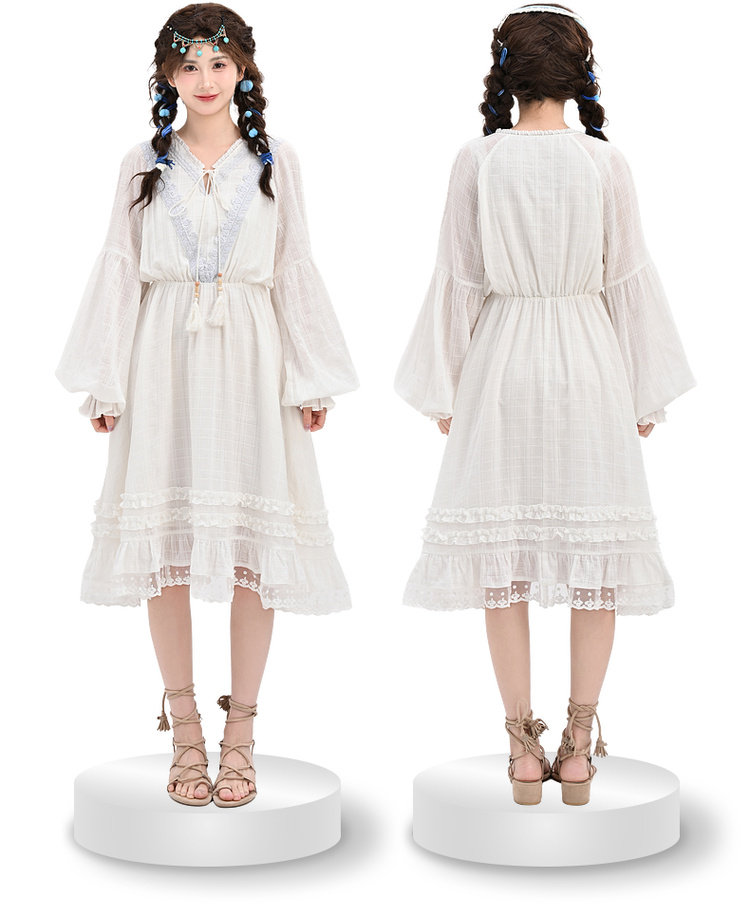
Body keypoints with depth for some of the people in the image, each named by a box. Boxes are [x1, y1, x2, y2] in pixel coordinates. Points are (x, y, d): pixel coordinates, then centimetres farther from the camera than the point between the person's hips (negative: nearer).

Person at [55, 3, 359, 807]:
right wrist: (107, 383, 3)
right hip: (164, 358, 1)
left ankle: (239, 733, 7)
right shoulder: (143, 166, 10)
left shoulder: (274, 164, 9)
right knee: (167, 539, 0)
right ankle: (185, 731, 11)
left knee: (255, 544, -3)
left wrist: (312, 380, 2)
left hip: (250, 359, 0)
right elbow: (119, 273, 8)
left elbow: (295, 273, 8)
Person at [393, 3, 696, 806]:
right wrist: (647, 392, 10)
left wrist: (444, 389, 9)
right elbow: (629, 278, 1)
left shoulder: (476, 160, -4)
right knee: (597, 554, 8)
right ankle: (579, 747, 12)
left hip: (499, 357, 0)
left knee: (504, 556, 7)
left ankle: (523, 749, 11)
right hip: (589, 359, 0)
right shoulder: (606, 162, -3)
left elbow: (458, 279, -1)